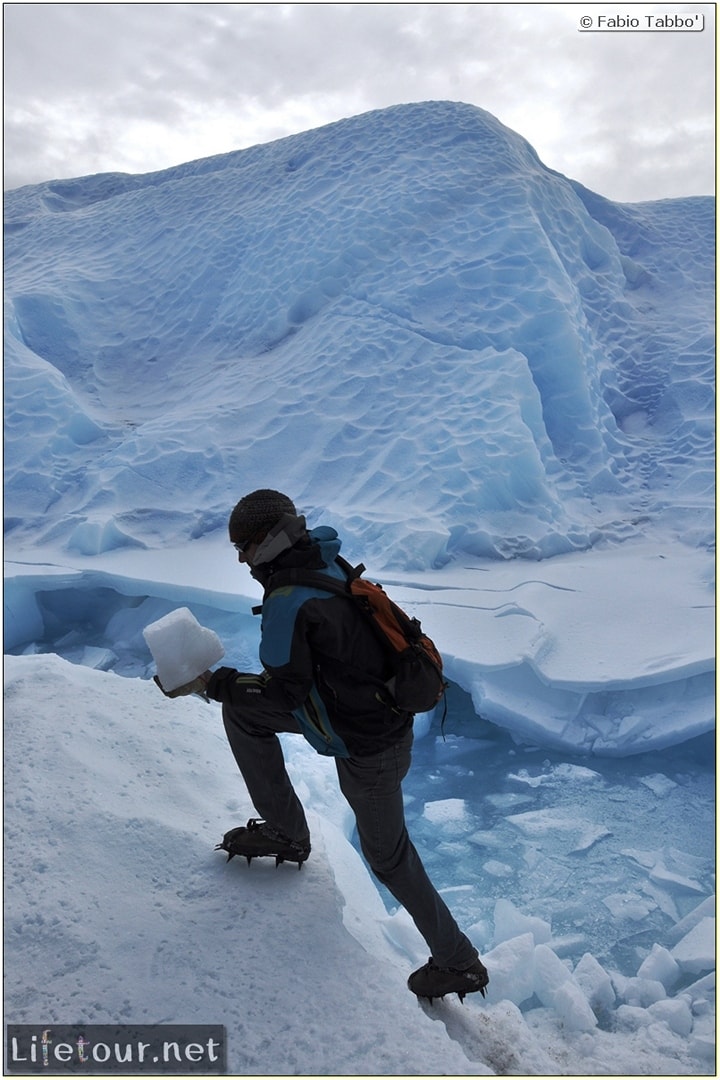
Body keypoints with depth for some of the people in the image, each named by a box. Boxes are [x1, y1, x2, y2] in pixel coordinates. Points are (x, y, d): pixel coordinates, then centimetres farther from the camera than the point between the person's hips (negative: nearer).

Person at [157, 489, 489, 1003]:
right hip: (388, 709, 9)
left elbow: (286, 692, -23)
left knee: (388, 856, 13)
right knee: (240, 709, 11)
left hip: (367, 748, -9)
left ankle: (458, 963, 33)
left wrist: (209, 682, -16)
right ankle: (285, 830, 23)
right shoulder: (326, 566, -1)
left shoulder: (286, 603, -26)